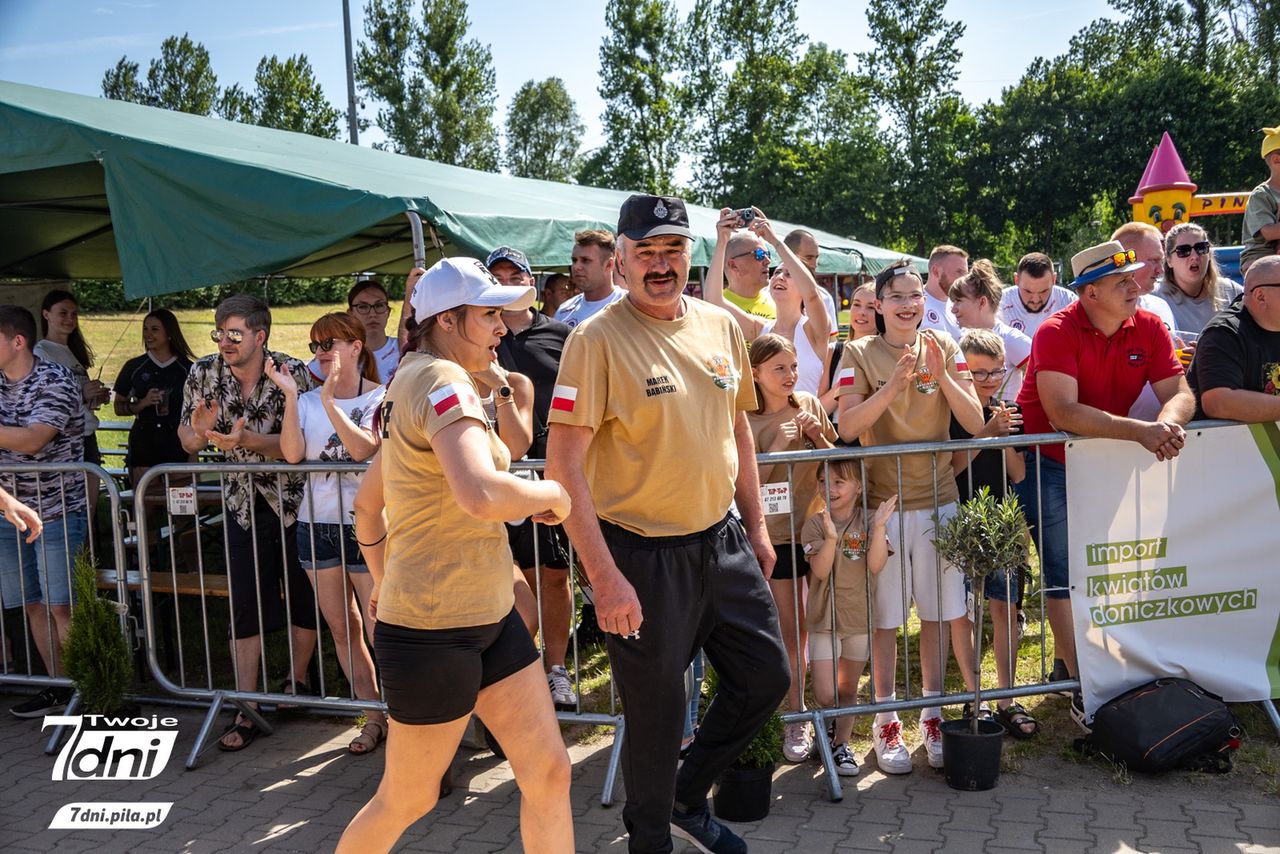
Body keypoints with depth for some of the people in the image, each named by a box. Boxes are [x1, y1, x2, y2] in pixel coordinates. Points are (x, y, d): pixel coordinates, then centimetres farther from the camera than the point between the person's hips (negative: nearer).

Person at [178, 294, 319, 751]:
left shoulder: (292, 373, -16)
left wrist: (247, 439, -33)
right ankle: (246, 713, 8)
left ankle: (297, 681, 33)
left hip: (293, 501, -2)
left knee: (303, 600, 9)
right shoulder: (203, 374, -5)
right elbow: (189, 443, 2)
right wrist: (199, 430, -21)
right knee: (244, 608, 1)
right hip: (243, 504, 2)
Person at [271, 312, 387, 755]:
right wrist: (290, 395, -12)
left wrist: (330, 400, -22)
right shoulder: (308, 401, 8)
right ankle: (375, 717, 22)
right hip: (317, 525, 5)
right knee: (342, 629, 10)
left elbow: (364, 447, -19)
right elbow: (293, 454, -7)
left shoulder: (380, 398, -4)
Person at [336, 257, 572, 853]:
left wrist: (383, 582, 30)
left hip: (489, 618, 9)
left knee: (549, 773, 8)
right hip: (433, 630, -9)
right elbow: (481, 495, -37)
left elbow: (366, 503, 22)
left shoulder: (412, 382, 13)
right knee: (406, 801, 10)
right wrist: (552, 493, -19)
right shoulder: (443, 381, -19)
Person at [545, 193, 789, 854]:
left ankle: (688, 799, 39)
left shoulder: (721, 326, 4)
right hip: (643, 556, -6)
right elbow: (563, 463, -19)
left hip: (722, 541, 7)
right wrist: (604, 576, -22)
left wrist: (756, 526, 15)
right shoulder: (597, 340, -16)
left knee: (766, 679, 16)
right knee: (657, 713, 8)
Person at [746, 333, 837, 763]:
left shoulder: (809, 405, 0)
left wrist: (818, 434, -12)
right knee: (792, 629, 2)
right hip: (777, 534, -2)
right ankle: (797, 720, 13)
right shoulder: (745, 419, -8)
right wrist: (778, 445, -21)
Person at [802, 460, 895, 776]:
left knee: (848, 689, 14)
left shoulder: (868, 522, -2)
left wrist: (879, 527, -23)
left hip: (860, 617, 2)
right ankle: (827, 730, 22)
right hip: (825, 618, -2)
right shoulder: (815, 524, -7)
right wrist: (831, 537, -31)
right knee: (825, 695, -7)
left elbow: (875, 566, -13)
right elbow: (820, 571, -16)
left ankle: (841, 744, 29)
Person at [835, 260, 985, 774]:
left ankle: (931, 716, 24)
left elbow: (974, 422, -4)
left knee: (937, 613, 9)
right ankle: (885, 722, 16)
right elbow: (847, 427, -15)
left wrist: (942, 376, -19)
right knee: (886, 618, 4)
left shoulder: (944, 347, 3)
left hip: (938, 499, 3)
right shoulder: (860, 354, -4)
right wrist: (895, 383, -25)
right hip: (882, 500, -2)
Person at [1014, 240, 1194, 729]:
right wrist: (1139, 431, -39)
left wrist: (1169, 423, -32)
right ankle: (1080, 687, 8)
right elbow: (1063, 413, -32)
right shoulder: (1056, 333, -21)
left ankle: (1067, 657, 30)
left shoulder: (1149, 329, -5)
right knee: (1063, 575, -1)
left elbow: (1179, 392, -9)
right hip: (1047, 461, -5)